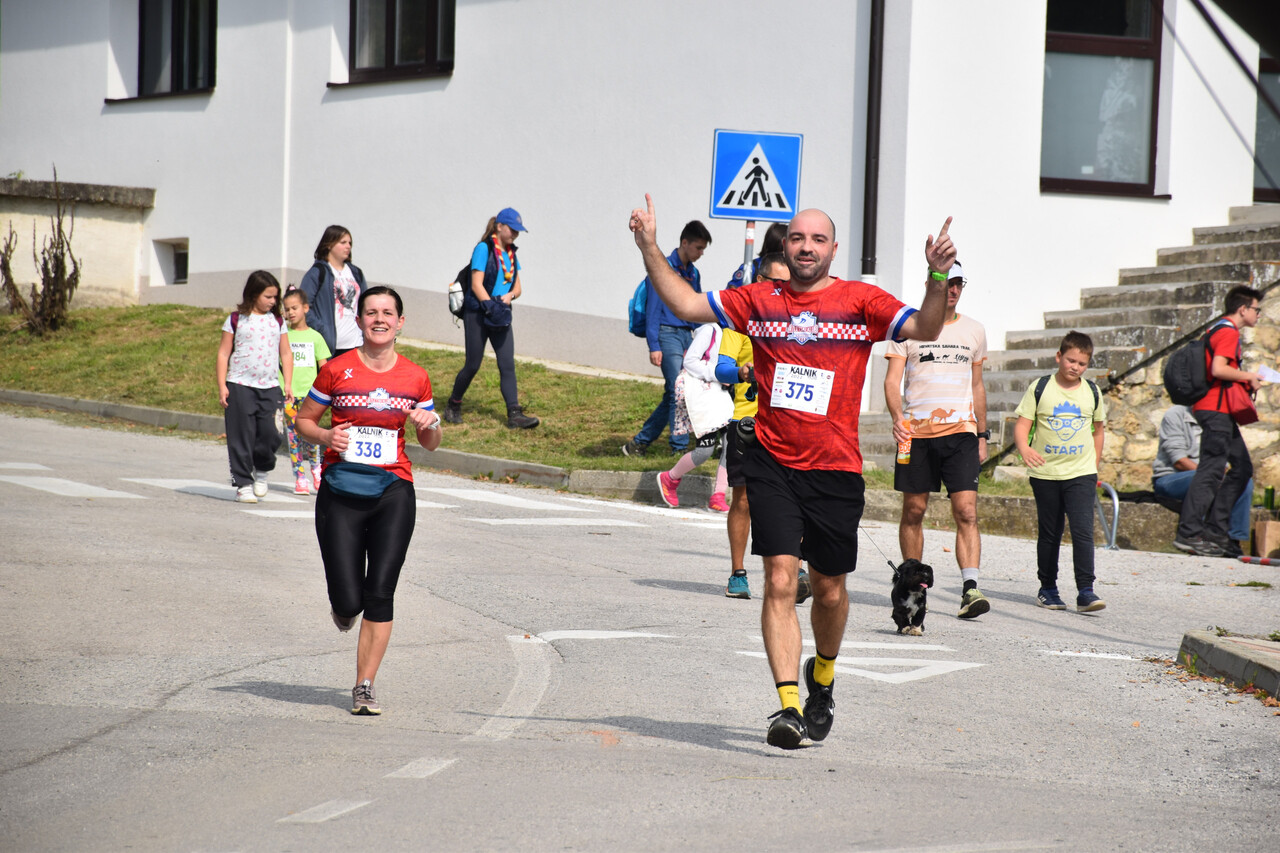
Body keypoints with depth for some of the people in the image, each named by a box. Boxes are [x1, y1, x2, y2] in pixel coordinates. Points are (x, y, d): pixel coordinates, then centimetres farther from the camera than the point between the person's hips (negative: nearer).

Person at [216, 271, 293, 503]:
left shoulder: (277, 321, 11)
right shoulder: (236, 320, 1)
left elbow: (286, 354, 15)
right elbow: (223, 353, 2)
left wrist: (288, 383, 5)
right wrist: (222, 386, -5)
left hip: (270, 387, 3)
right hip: (240, 386, -3)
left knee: (270, 435, -6)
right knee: (242, 437, -1)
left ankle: (262, 470, 22)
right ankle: (243, 483, 8)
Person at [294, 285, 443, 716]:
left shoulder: (415, 378, 6)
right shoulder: (336, 371, -1)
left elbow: (430, 444, 16)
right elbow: (304, 419, 9)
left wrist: (431, 425, -7)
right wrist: (325, 436, -12)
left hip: (393, 491, 1)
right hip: (341, 490, -1)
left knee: (379, 595, -7)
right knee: (348, 601, -6)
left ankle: (365, 686, 3)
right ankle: (344, 607, 33)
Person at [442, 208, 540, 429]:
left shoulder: (511, 254, 12)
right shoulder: (484, 249, -9)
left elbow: (517, 287, 15)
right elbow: (476, 284, -14)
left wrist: (509, 296, -8)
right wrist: (491, 307, -21)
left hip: (501, 317, 6)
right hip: (477, 314, -6)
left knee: (508, 365, -4)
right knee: (473, 365, 0)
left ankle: (514, 414, -9)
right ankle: (453, 406, 20)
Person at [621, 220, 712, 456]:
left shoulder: (693, 273, 17)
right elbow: (653, 309, -9)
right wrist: (654, 346, -14)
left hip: (687, 337, 8)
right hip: (668, 334, -8)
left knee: (672, 396, 6)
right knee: (677, 393, -12)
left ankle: (640, 442, 16)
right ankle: (680, 448, -10)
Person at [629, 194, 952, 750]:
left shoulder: (861, 301, 2)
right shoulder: (759, 301, 8)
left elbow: (924, 330, -9)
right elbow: (685, 305, 11)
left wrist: (937, 279, -26)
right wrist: (649, 248, 1)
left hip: (835, 471, 0)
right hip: (772, 466, 0)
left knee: (829, 592, 11)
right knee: (780, 581, -12)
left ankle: (822, 674, 39)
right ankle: (788, 705, -15)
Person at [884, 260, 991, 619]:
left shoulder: (974, 331, 13)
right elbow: (892, 380, -2)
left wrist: (982, 434, 17)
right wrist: (897, 417, -20)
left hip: (961, 431, 1)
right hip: (916, 429, -1)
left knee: (966, 512, -11)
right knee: (913, 511, 5)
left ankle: (969, 589, -18)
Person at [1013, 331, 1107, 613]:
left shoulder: (1092, 392, 6)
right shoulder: (1040, 389, -1)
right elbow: (1022, 424, -4)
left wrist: (1094, 466, 17)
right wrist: (1024, 448, -23)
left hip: (1081, 474, 0)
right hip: (1045, 474, 0)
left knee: (1083, 531, -12)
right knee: (1049, 535, 10)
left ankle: (1085, 591, -13)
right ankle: (1047, 588, 22)